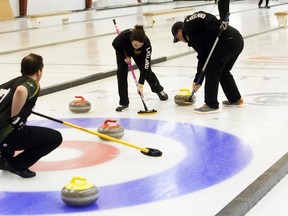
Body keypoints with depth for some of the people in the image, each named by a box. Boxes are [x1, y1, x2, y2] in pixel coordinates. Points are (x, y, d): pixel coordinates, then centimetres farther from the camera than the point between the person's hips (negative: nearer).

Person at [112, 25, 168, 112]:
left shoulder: (147, 44, -42)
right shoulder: (123, 37, -44)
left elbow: (145, 66, -39)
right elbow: (115, 44, -18)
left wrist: (140, 85, -41)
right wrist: (125, 57, -18)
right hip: (123, 51, 0)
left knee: (147, 71, 6)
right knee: (121, 72, -14)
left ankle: (159, 90, 37)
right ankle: (123, 103, -7)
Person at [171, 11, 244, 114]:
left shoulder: (189, 25, 5)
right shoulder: (194, 37, 28)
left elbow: (201, 16, -15)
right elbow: (203, 58, 25)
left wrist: (218, 25, -22)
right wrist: (197, 81, 24)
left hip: (228, 41, -10)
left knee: (212, 71, 0)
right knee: (223, 71, 25)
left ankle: (211, 105, 5)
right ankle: (236, 99, 34)